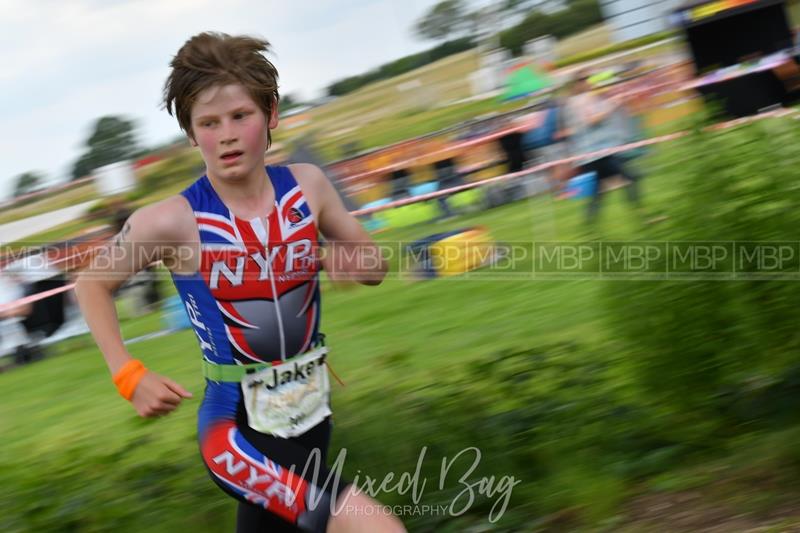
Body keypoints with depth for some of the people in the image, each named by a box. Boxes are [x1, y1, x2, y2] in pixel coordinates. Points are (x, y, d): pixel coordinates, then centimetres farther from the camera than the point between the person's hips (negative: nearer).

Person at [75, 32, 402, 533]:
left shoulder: (307, 186, -5)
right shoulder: (173, 221, -15)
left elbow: (373, 267, 8)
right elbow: (92, 283, 1)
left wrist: (324, 255, -13)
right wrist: (130, 375, -8)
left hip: (310, 417, 5)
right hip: (238, 430, -5)